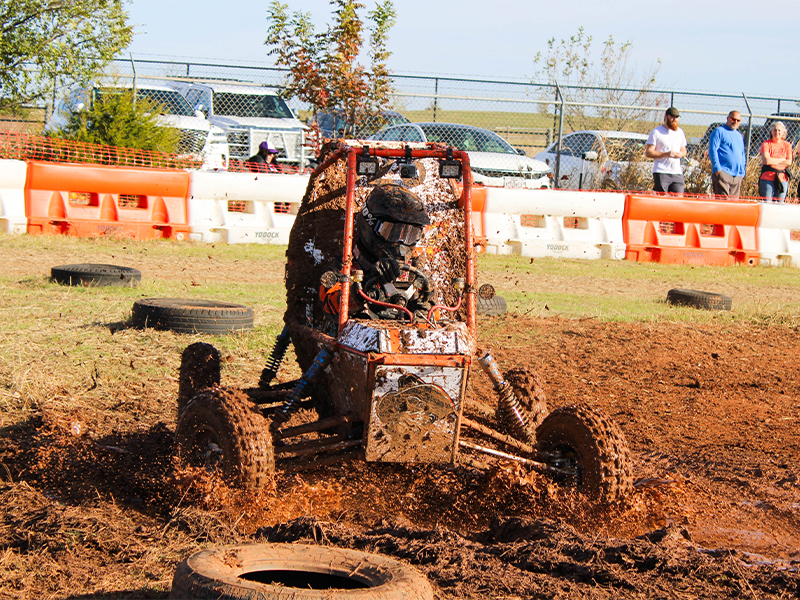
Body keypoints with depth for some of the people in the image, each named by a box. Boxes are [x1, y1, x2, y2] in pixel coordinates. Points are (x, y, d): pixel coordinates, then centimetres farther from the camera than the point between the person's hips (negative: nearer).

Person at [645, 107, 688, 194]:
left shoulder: (680, 132, 18)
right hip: (661, 173, -5)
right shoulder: (656, 132, -1)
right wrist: (666, 154, -19)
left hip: (677, 173, 5)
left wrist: (681, 154, 1)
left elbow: (683, 150, 27)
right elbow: (648, 153, -7)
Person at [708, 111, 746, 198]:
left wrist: (743, 172, 18)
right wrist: (717, 168, -16)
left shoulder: (739, 135, 24)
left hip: (738, 175, 7)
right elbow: (712, 151, -7)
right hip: (723, 173, -7)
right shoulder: (719, 131, 1)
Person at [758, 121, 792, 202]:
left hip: (782, 179, 3)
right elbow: (766, 160, -11)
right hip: (768, 178, -3)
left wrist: (773, 161, -6)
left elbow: (789, 162, 0)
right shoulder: (766, 144, 3)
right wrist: (782, 159, -2)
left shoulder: (787, 145, 12)